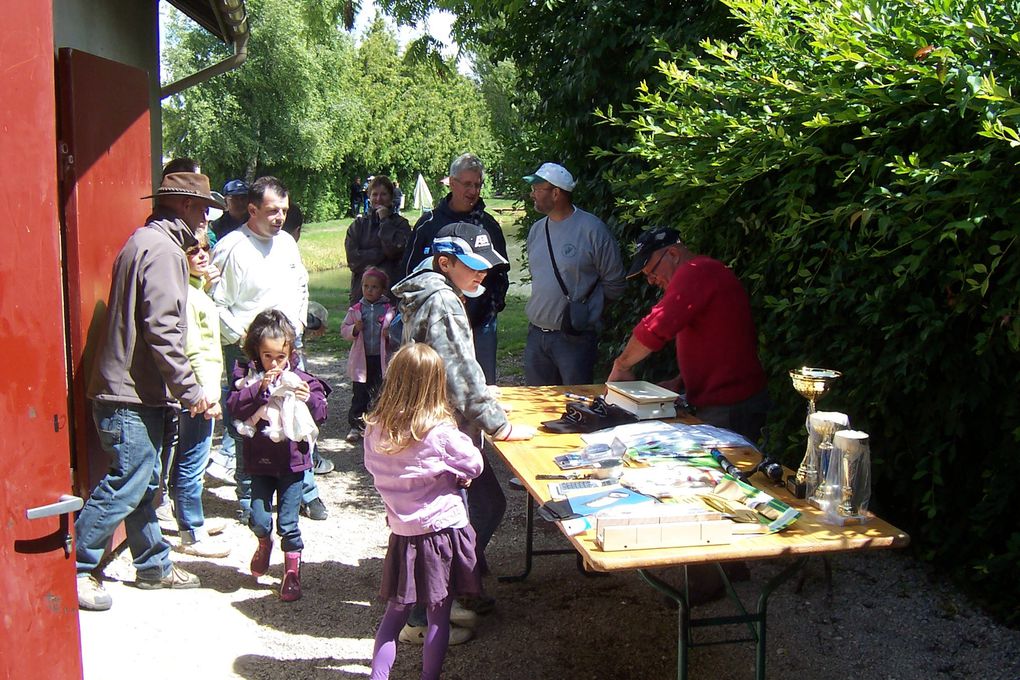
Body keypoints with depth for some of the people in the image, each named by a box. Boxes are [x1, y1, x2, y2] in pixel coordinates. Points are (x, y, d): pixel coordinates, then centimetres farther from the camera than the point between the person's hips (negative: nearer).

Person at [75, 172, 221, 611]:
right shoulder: (162, 249, -15)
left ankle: (154, 566, 27)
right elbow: (162, 328, -23)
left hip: (138, 391, 11)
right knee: (127, 484, -4)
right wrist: (189, 388, -19)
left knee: (145, 481, 16)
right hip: (133, 394, -11)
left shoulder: (146, 241, 18)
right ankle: (76, 568, 7)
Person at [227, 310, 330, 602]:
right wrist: (260, 388, -24)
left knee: (288, 523, 2)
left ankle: (292, 573, 22)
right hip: (261, 460, 1)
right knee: (259, 519, 2)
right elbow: (235, 406, -14)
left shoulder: (300, 379, -2)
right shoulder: (248, 376, -1)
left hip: (292, 460, -1)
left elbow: (320, 414, -1)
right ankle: (264, 543, 39)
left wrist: (309, 398, -20)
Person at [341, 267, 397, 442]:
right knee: (360, 394, 6)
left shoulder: (390, 309, -1)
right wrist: (354, 329, -12)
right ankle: (357, 426, 15)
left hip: (382, 359, -1)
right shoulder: (356, 309, 4)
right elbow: (343, 330, 8)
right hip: (361, 359, 1)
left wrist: (390, 333, -15)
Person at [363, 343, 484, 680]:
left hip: (401, 534, 4)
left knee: (394, 614, 20)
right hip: (442, 532, -4)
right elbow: (474, 465, -6)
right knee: (438, 618, 11)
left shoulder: (375, 429, -7)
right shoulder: (440, 433, -20)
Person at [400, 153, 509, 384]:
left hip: (481, 322, 1)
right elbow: (409, 270, 7)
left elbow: (501, 269, 16)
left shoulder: (489, 225, 8)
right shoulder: (429, 223, 3)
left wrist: (496, 302, 4)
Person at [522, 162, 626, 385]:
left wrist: (583, 303, 1)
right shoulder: (537, 229, 9)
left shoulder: (592, 229, -11)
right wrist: (546, 303, 13)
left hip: (575, 339, -6)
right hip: (536, 334, 6)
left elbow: (614, 283, -5)